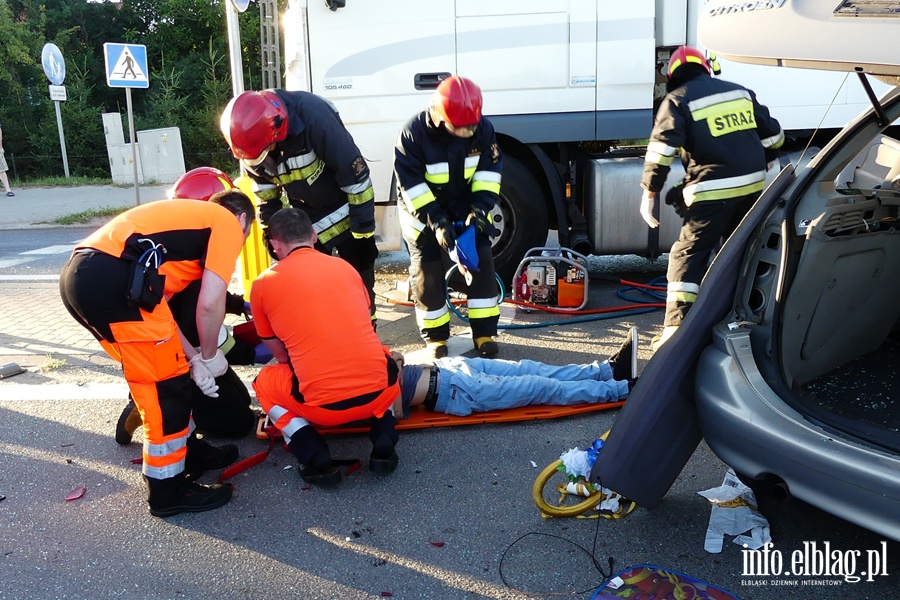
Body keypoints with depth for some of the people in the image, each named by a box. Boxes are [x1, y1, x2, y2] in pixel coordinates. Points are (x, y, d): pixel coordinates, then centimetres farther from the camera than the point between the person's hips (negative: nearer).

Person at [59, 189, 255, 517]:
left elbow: (155, 303, 24)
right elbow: (209, 303, -3)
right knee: (166, 384, 4)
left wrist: (192, 358, 20)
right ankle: (168, 490, 16)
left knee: (156, 373, 23)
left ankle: (189, 451, 37)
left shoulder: (186, 216, 32)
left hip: (78, 274, 9)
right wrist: (209, 355, 14)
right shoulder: (227, 223, 9)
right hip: (113, 279, -9)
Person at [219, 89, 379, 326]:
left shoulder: (312, 114, -32)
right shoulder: (254, 135, -15)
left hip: (346, 207, -5)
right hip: (306, 217, 5)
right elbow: (264, 185, 5)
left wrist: (364, 231, -21)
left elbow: (354, 172, -26)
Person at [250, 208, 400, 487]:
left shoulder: (263, 284, 4)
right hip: (380, 393, 3)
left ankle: (316, 459, 6)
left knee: (264, 382, 27)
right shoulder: (345, 266, 13)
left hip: (324, 405, -2)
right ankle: (384, 443, 13)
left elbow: (281, 354, 14)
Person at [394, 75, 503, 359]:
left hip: (465, 205, 3)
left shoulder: (482, 128, -15)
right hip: (422, 210, -3)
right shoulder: (413, 133, -26)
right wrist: (436, 221, -29)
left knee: (481, 261, -4)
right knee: (428, 269, -5)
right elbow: (411, 183, -24)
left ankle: (484, 332, 7)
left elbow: (489, 169, -7)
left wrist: (480, 208, -21)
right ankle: (435, 335, 13)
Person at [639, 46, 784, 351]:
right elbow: (773, 135, 19)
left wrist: (650, 192, -9)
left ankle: (676, 329, -10)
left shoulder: (676, 100, 0)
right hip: (753, 185, 6)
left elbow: (662, 147, -15)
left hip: (713, 190, -6)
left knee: (687, 256, -2)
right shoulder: (741, 92, 17)